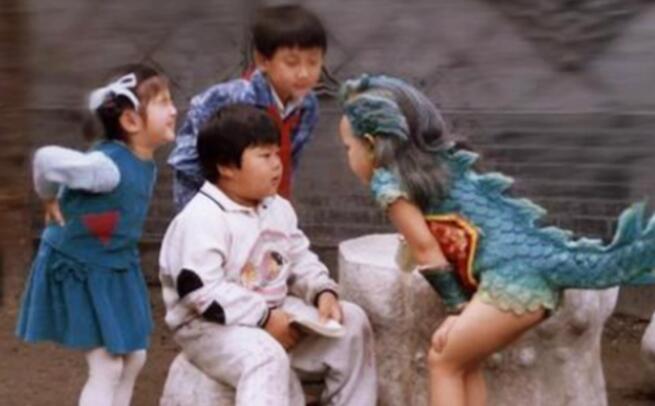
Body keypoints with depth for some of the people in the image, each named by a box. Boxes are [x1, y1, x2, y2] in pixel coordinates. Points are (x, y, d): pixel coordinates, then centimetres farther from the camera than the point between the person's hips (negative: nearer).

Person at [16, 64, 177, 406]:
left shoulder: (144, 162, -2)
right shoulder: (107, 165, -30)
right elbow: (46, 158, -37)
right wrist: (50, 201, -19)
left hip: (116, 271, 9)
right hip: (78, 272, -9)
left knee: (133, 358, 14)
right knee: (107, 367, -6)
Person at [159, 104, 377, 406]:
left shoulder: (279, 209, 9)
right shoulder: (201, 219, -20)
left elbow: (301, 261, 16)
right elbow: (201, 290, -25)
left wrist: (324, 291, -6)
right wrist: (263, 318, -25)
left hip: (276, 312, 8)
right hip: (211, 326, -8)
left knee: (351, 322, -1)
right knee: (266, 356, -36)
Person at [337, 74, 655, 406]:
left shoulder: (387, 181, 0)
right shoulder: (439, 161, 23)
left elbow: (425, 249, -1)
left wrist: (457, 306, 6)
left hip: (512, 277, -8)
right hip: (541, 268, 8)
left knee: (443, 361, 7)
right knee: (463, 363, 18)